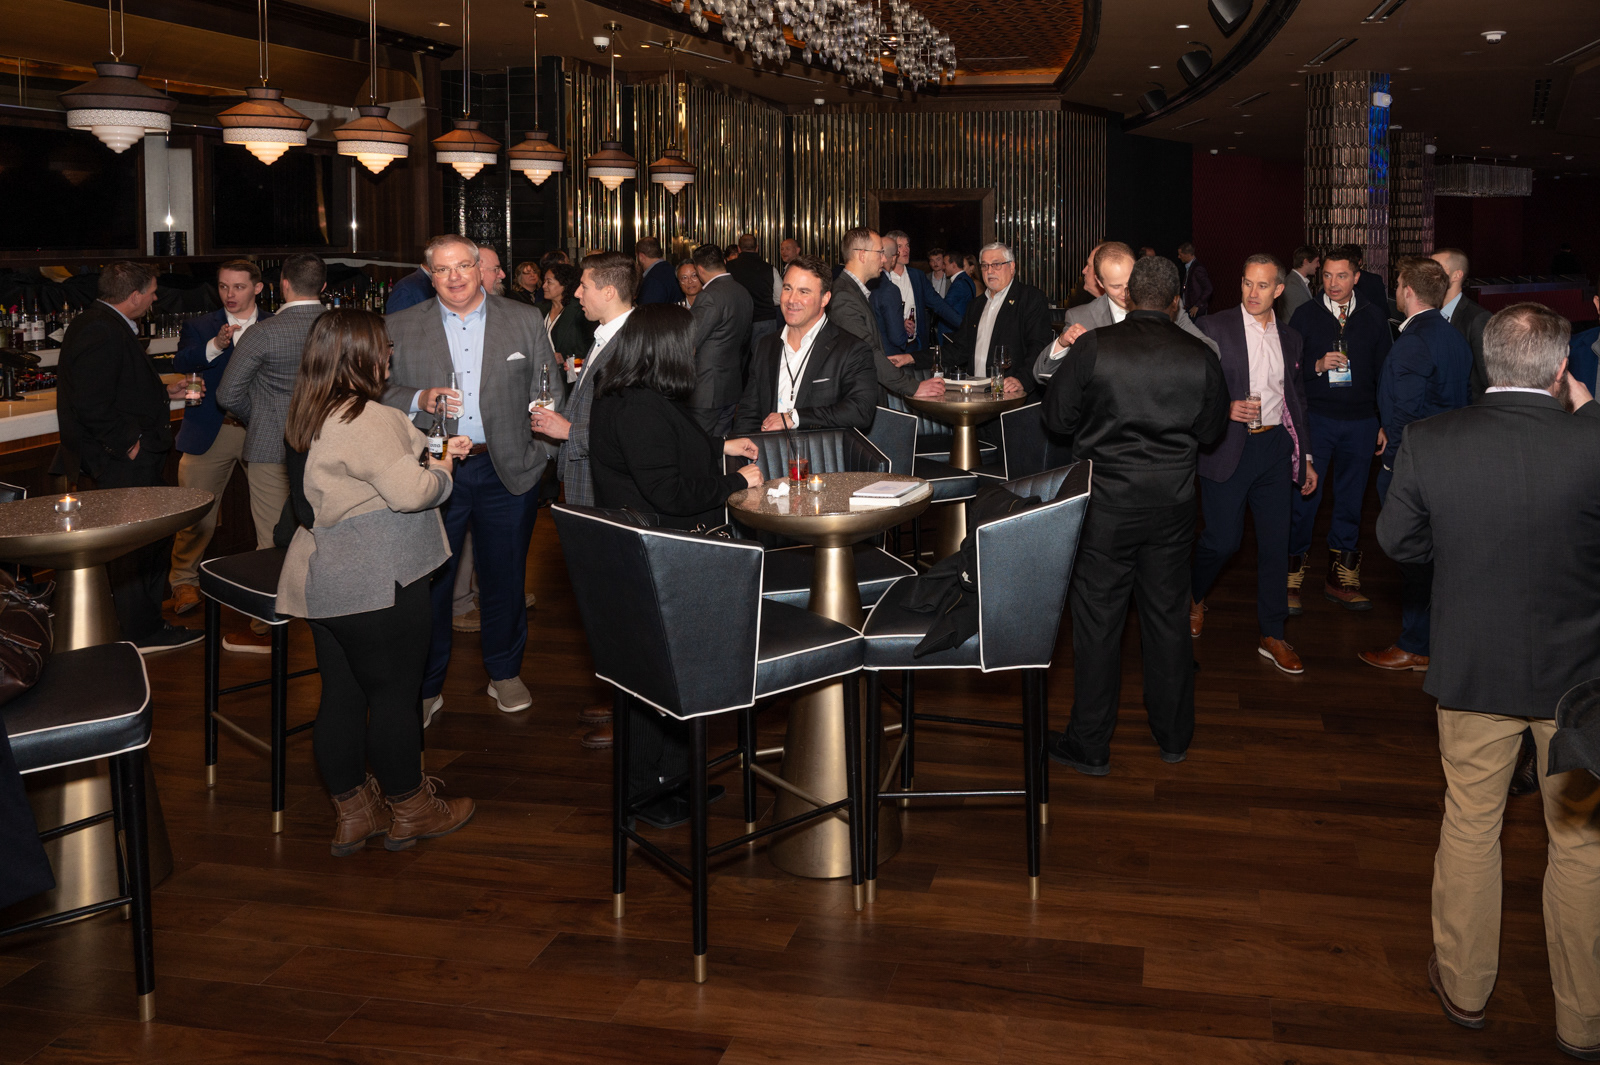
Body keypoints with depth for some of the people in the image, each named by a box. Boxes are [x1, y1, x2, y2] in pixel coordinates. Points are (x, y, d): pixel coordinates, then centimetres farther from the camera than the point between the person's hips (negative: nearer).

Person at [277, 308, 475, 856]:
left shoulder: (314, 415, 12)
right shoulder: (367, 419, -20)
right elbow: (410, 491, -24)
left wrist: (429, 451, 16)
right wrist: (442, 468, -5)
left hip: (325, 579, 9)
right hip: (374, 583, -9)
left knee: (342, 694, 14)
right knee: (395, 694, 4)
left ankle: (352, 811, 25)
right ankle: (409, 810, 18)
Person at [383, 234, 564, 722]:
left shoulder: (525, 320, 5)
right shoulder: (400, 328, 5)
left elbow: (549, 393, 6)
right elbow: (382, 392, 5)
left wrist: (541, 451, -4)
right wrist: (419, 401, -15)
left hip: (506, 470, 0)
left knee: (505, 577, 11)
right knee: (427, 581, 4)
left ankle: (505, 673, 30)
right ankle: (425, 687, 18)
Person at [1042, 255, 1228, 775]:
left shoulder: (1093, 347, -12)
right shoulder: (1200, 357, -5)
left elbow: (1057, 417, -3)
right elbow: (1212, 429, 6)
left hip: (1105, 502, -2)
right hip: (1172, 503, 3)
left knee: (1098, 621, 6)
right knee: (1168, 619, 15)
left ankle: (1089, 745, 15)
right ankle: (1174, 735, 28)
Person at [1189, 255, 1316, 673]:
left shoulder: (1289, 337, 12)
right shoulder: (1213, 328, -3)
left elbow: (1297, 399, 19)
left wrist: (1305, 456, 17)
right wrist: (1225, 409, -19)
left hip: (1275, 446, 4)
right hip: (1228, 447, -4)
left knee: (1275, 543, 5)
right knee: (1222, 540, -4)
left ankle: (1272, 636, 14)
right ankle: (1192, 595, 28)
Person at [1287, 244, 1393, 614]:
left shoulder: (1375, 316, 5)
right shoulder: (1305, 315, 1)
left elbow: (1384, 371, 7)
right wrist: (1318, 365, -16)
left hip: (1361, 423, 2)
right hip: (1316, 419, -2)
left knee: (1350, 502, 9)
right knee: (1304, 500, -5)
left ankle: (1341, 581, 19)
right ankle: (1291, 580, 5)